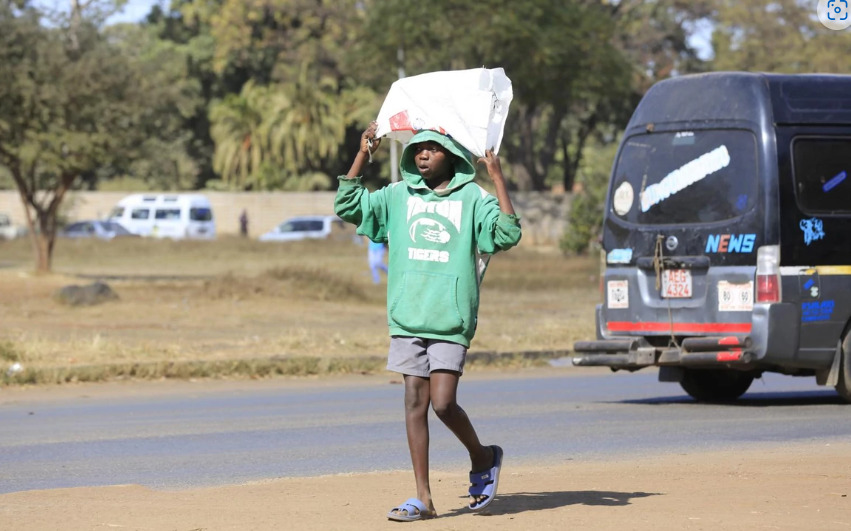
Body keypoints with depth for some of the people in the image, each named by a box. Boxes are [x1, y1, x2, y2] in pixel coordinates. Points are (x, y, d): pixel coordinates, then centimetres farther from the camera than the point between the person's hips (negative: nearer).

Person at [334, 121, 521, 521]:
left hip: (451, 321, -4)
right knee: (414, 403, 2)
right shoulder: (398, 196, 11)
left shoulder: (473, 199, 1)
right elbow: (347, 207, 7)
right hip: (407, 318, 4)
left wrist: (498, 179, -15)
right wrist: (363, 156, 2)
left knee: (443, 403, -12)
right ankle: (423, 499, 6)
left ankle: (482, 458, 17)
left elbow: (508, 235, -12)